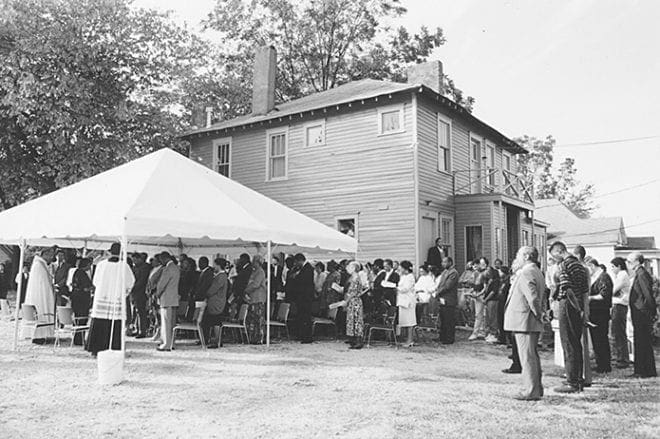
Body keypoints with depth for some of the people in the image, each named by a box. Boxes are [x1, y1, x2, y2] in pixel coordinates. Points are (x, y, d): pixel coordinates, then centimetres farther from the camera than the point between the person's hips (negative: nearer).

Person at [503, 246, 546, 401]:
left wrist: (537, 314, -14)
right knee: (533, 356, 16)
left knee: (527, 357, -4)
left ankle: (530, 391, 1)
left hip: (524, 321, -10)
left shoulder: (526, 274, -18)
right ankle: (537, 388, 24)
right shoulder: (537, 272, 15)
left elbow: (533, 298, -27)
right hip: (533, 323, 10)